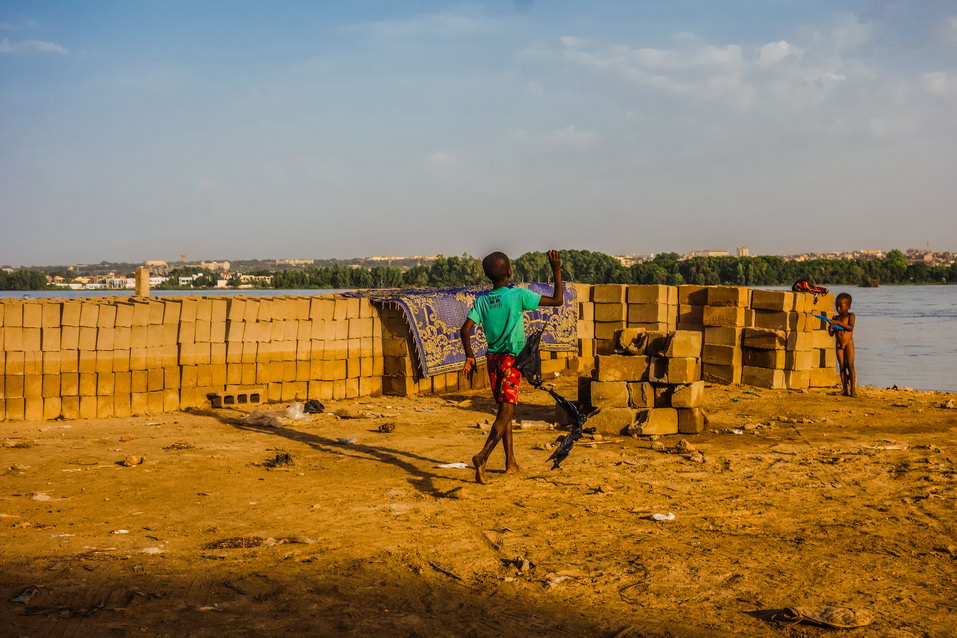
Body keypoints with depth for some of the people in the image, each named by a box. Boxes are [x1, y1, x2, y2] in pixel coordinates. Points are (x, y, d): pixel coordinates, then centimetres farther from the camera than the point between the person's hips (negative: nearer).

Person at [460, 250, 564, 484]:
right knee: (506, 412, -8)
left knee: (504, 410, 17)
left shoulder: (482, 300, 2)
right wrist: (557, 271, 2)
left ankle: (511, 462, 22)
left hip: (493, 359, 6)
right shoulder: (519, 295, -11)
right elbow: (557, 300, -7)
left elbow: (465, 330, -5)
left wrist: (470, 357, 6)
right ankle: (483, 456, -26)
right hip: (512, 360, -6)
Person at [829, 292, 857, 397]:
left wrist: (838, 323, -27)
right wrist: (830, 329, -10)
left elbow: (851, 327, -20)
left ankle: (853, 389, -10)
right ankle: (846, 389, 5)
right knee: (842, 367, 2)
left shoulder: (850, 315, -1)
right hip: (838, 344, 5)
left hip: (848, 343, -5)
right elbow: (832, 333, 12)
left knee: (850, 366, -9)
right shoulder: (835, 318, 12)